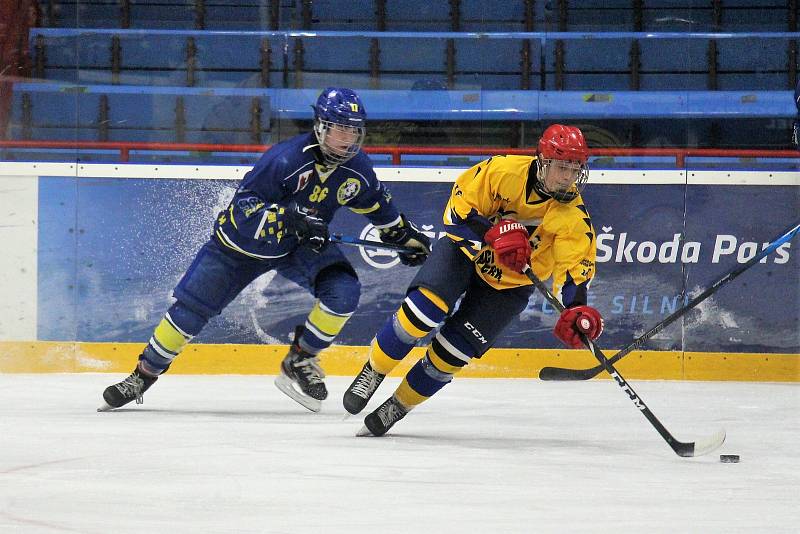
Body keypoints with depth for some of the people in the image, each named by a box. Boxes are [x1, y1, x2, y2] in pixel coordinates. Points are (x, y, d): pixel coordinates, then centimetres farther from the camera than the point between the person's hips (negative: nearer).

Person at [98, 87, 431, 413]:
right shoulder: (285, 159, -33)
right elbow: (244, 206, -32)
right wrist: (291, 217, -45)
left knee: (344, 291, -21)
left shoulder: (356, 168, -14)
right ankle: (143, 375, 12)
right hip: (246, 238, -4)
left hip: (305, 245, 4)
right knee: (192, 305, -4)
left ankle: (300, 362, -1)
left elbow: (376, 203, 10)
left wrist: (407, 236, 12)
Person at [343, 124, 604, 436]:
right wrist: (496, 233, -34)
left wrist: (577, 310, -42)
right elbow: (458, 210, -18)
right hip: (467, 248, -1)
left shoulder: (574, 217, -18)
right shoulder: (504, 171, -22)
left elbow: (575, 269, -23)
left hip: (508, 285, 1)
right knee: (427, 306, -27)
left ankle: (401, 405, 11)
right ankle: (373, 372, -7)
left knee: (452, 351, -9)